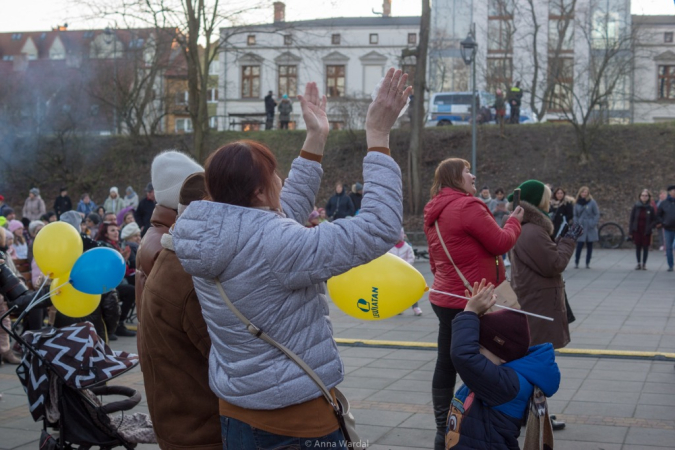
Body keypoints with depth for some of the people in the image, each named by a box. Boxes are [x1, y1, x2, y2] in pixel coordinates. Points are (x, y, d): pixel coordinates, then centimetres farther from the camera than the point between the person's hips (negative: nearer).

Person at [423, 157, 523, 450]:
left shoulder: (434, 214, 11)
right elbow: (501, 243, -11)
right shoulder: (468, 206, -16)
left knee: (446, 366, 10)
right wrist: (514, 221, 6)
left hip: (445, 299, 9)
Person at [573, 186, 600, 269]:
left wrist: (593, 224, -11)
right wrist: (576, 223, -1)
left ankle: (588, 263, 13)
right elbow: (575, 215, 13)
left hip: (590, 228, -1)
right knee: (579, 245, -8)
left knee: (589, 246, 5)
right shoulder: (577, 203, 7)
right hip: (580, 228, 1)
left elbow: (597, 214, -2)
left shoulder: (592, 202, -3)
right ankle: (576, 262, -1)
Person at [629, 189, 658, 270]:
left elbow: (655, 220, 1)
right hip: (637, 230, 1)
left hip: (646, 232, -1)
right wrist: (631, 231, -2)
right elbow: (631, 219, 1)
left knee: (645, 248, 5)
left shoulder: (651, 208, -4)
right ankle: (638, 263, 18)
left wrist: (650, 227, -15)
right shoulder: (636, 207, -2)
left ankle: (644, 264, 16)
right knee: (638, 247, 7)